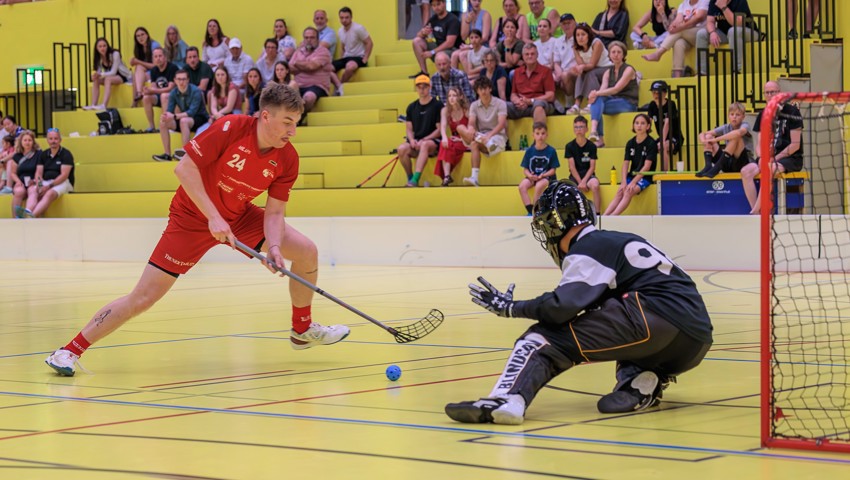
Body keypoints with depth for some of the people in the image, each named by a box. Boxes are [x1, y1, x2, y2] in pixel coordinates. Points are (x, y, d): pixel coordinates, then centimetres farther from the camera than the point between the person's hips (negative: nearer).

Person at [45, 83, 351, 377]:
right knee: (142, 298, -12)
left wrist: (274, 247, -28)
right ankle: (70, 351, -2)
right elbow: (184, 168, -26)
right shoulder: (231, 129, -26)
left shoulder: (287, 159, -12)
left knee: (306, 251, -2)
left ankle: (302, 330, 19)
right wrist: (213, 217, -31)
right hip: (192, 218, -5)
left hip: (239, 217, 6)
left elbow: (274, 213, -8)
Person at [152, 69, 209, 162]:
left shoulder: (195, 91, -20)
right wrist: (165, 115, -31)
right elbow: (169, 110, -5)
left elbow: (192, 112, -29)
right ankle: (167, 155, -14)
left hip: (200, 119, -6)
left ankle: (186, 152, -38)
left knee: (184, 121, -37)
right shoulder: (174, 93, -2)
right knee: (163, 123, -13)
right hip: (185, 117, 6)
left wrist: (174, 116, -39)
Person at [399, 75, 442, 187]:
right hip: (415, 141, 4)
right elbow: (409, 129, 14)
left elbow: (439, 129, -5)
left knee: (424, 145, -40)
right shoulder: (412, 107, 14)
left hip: (433, 141, -4)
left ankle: (415, 179, -48)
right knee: (402, 148, -28)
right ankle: (410, 178, -14)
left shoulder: (437, 105, -1)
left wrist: (424, 140, -15)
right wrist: (411, 140, -8)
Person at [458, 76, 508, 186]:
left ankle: (474, 177, -47)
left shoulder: (500, 103, -3)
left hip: (497, 136, -5)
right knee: (460, 128, -26)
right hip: (479, 135, 5)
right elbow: (471, 123, -5)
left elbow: (501, 124, -16)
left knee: (475, 144, -38)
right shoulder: (474, 105, 11)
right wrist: (471, 128, -32)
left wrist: (489, 135, -34)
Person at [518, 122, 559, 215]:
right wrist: (530, 175, -16)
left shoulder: (551, 151, -3)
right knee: (522, 186, -27)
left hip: (547, 176, -3)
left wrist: (543, 175, -19)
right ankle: (530, 211, -26)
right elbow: (525, 169, 6)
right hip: (532, 176, 3)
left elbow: (553, 170, -2)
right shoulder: (529, 151, 4)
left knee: (539, 185, -37)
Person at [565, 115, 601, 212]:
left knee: (595, 185, -34)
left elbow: (592, 167, -4)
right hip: (575, 176, 1)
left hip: (588, 175, -1)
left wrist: (584, 181, -18)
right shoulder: (570, 146, 1)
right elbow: (572, 167, -4)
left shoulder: (591, 146, 0)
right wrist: (580, 182, -14)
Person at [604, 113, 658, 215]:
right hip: (632, 175, 5)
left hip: (645, 177, -5)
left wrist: (633, 182, -22)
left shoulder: (651, 143, -8)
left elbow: (647, 166, -15)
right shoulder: (630, 143, 8)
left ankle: (613, 216, -45)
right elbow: (625, 164, 3)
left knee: (628, 192, -30)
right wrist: (624, 182, -14)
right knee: (619, 192, -21)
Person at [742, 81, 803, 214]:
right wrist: (762, 157, -11)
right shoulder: (763, 115, 11)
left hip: (791, 158, -6)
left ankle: (755, 212, -34)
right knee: (746, 171, -22)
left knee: (768, 170, -37)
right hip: (769, 157, 6)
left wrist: (775, 159, -16)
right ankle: (755, 212, -26)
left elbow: (795, 144, -10)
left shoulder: (792, 112, -6)